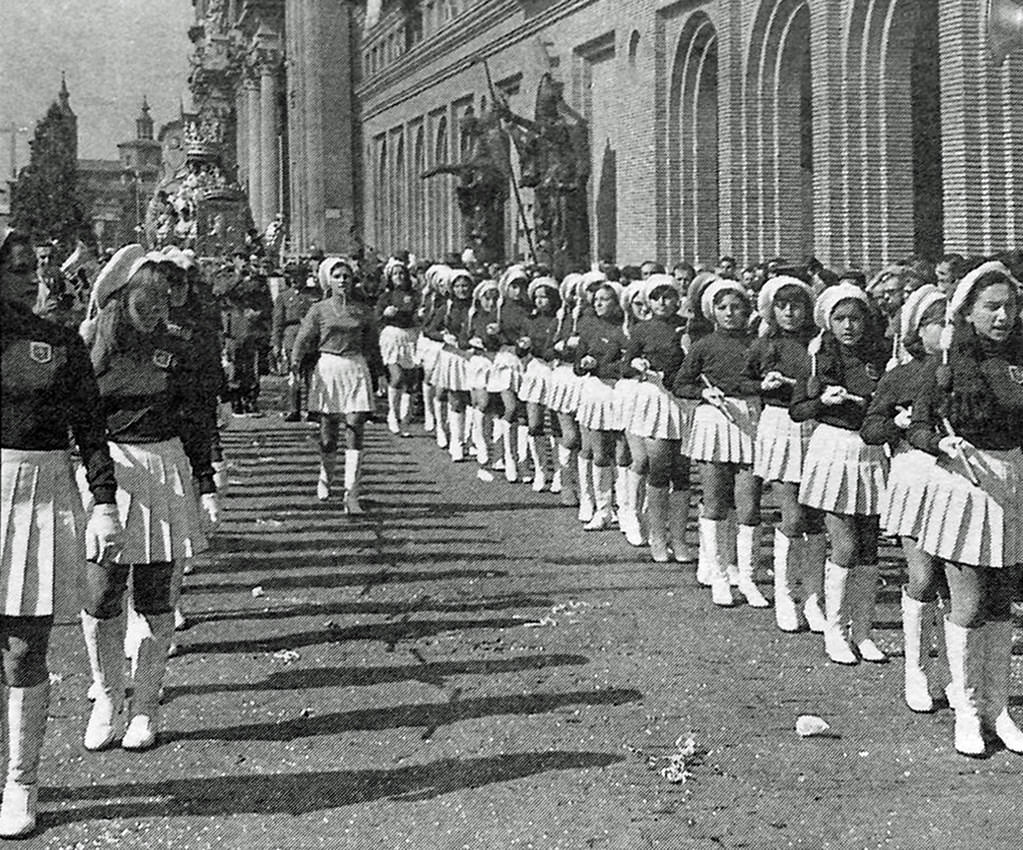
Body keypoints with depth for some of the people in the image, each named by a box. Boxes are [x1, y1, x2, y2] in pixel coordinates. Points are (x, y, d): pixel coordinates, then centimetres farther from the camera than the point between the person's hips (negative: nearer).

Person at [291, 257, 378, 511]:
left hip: (356, 370, 1)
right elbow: (304, 338, -2)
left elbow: (371, 343, 19)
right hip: (327, 369, -1)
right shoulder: (319, 309, 3)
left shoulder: (363, 311, 7)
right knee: (328, 431, 5)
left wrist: (360, 360, 9)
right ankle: (326, 477, 35)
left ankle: (351, 495, -11)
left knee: (355, 429, -9)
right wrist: (296, 360, -17)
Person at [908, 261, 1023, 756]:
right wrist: (945, 442, -21)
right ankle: (966, 710, 12)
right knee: (968, 606, -1)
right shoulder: (950, 366, -7)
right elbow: (917, 429, -2)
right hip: (963, 484, -4)